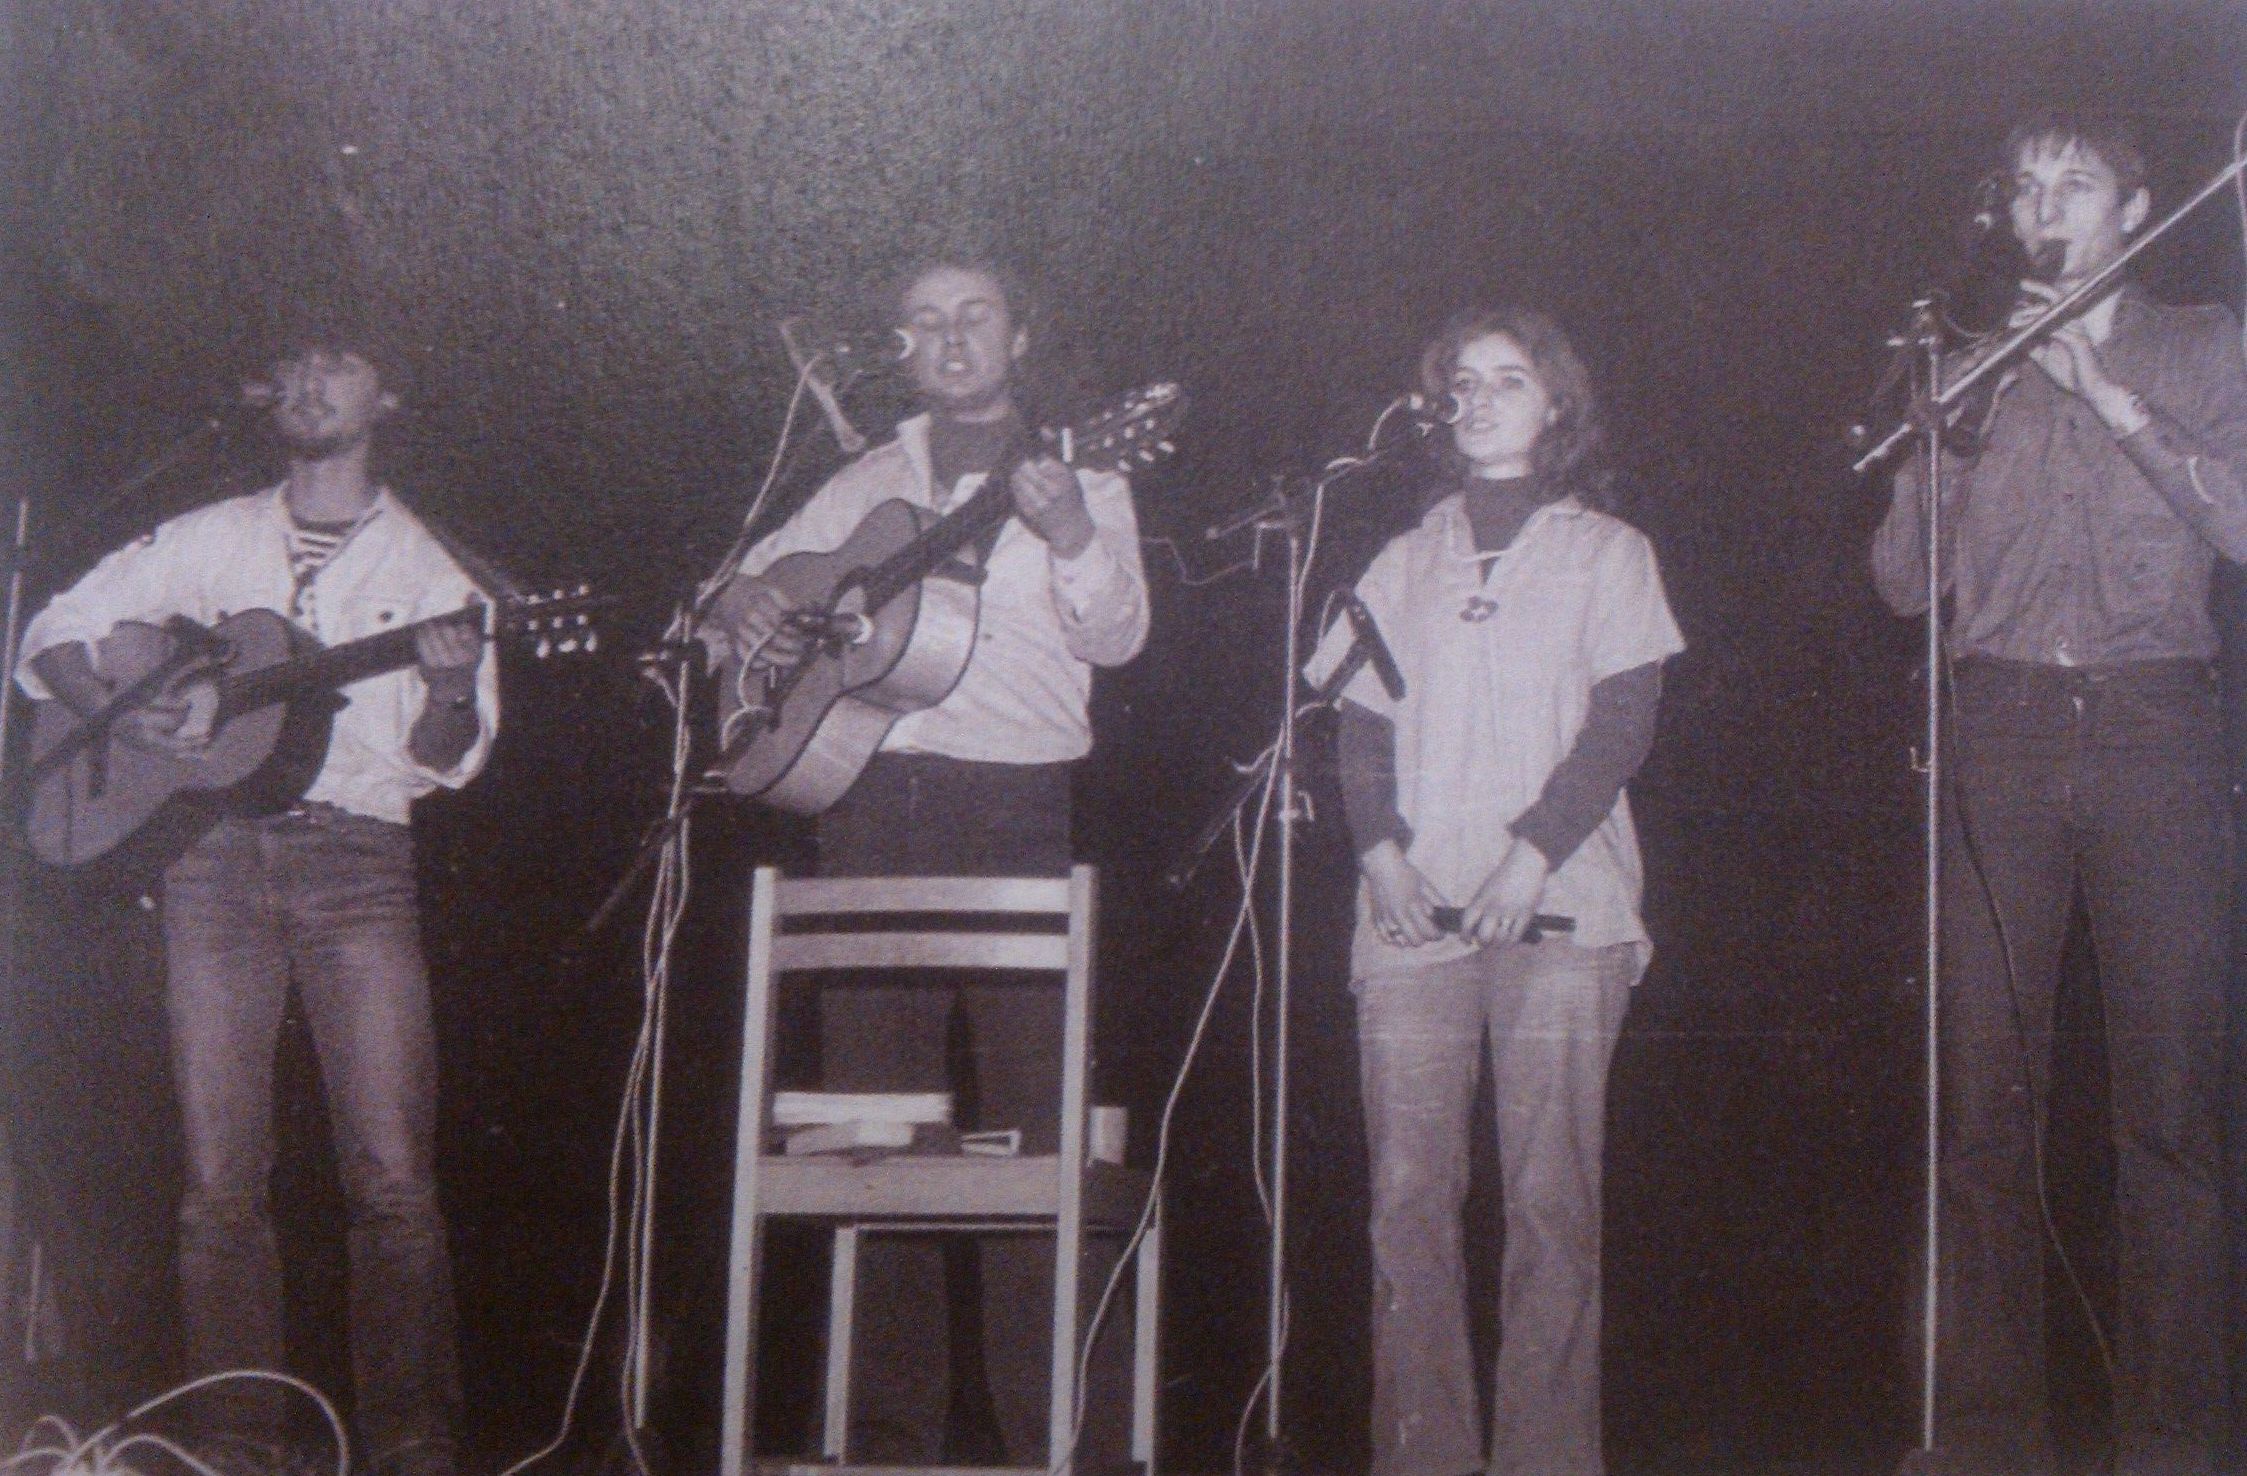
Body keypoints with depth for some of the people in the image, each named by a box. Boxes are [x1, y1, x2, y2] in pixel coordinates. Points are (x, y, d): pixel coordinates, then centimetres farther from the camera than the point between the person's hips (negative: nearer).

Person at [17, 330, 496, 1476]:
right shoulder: (211, 540, 16)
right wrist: (119, 715, -2)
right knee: (220, 1179, -2)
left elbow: (445, 758, 7)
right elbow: (55, 634, 18)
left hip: (355, 861, -1)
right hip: (211, 855, 2)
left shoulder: (421, 564, 12)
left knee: (393, 1175, -11)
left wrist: (450, 694, -16)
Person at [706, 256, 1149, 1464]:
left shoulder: (1077, 477, 8)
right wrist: (743, 606, 1)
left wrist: (1072, 536, -23)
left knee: (1031, 1124, -7)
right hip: (870, 808, 4)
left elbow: (1115, 638, -4)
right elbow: (756, 575, 25)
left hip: (1016, 817, -4)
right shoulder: (866, 484, 19)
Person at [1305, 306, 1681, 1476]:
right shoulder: (1406, 562, 21)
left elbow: (1623, 724, 1)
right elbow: (1361, 724, 14)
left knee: (1549, 1193, -8)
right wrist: (1381, 850, -4)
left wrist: (1533, 854, -12)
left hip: (1558, 914, -2)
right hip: (1412, 914, 3)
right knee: (1408, 1190, -5)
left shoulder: (1605, 553, 13)